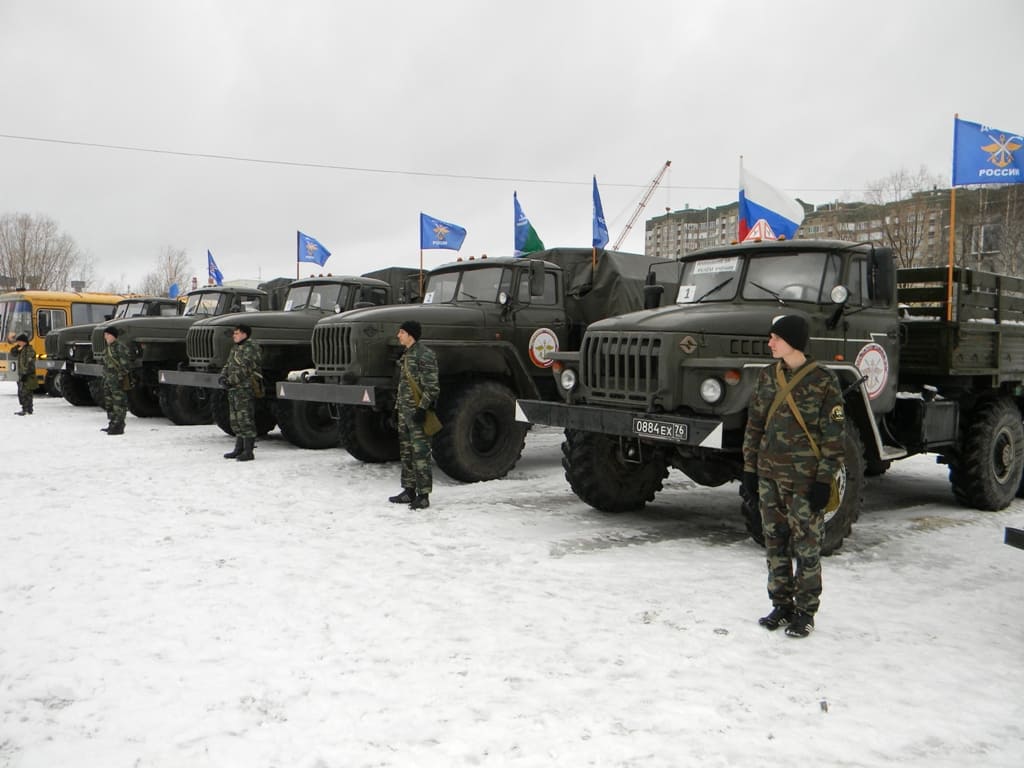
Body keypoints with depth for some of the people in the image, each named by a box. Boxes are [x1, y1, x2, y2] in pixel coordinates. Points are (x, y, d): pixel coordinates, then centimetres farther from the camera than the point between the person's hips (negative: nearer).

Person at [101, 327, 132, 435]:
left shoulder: (120, 347, -13)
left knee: (119, 403, -7)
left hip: (118, 380, -10)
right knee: (109, 402, 16)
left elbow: (125, 363, -18)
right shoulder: (108, 348, 16)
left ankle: (118, 427, -5)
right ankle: (112, 424, 26)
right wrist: (105, 378, 21)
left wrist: (121, 377, -21)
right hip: (108, 379, 10)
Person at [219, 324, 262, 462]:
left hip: (245, 389, -10)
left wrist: (230, 381, -18)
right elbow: (228, 365, 19)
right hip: (234, 390, 10)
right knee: (235, 420, 14)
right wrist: (223, 377, 1)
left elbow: (245, 369, -20)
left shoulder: (251, 348, -12)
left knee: (245, 419, -9)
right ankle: (238, 450, 23)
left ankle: (248, 452, -6)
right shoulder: (235, 348, 19)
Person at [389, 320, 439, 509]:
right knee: (406, 452, 13)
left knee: (420, 453, -7)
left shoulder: (424, 355, -13)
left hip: (417, 411, -10)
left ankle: (423, 495, -4)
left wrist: (422, 408, -21)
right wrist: (397, 408, 21)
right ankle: (409, 491, 23)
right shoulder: (406, 355, 17)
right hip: (405, 411, 10)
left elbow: (432, 387, -17)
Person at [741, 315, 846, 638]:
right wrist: (750, 470, 9)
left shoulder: (823, 381, -8)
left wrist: (824, 480, -11)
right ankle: (781, 605, 25)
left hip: (804, 479, -5)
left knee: (806, 546, 3)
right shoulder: (768, 376, 6)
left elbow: (834, 435, -7)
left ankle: (805, 612, 16)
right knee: (775, 542, 12)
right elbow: (754, 424, 11)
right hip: (769, 475, 5)